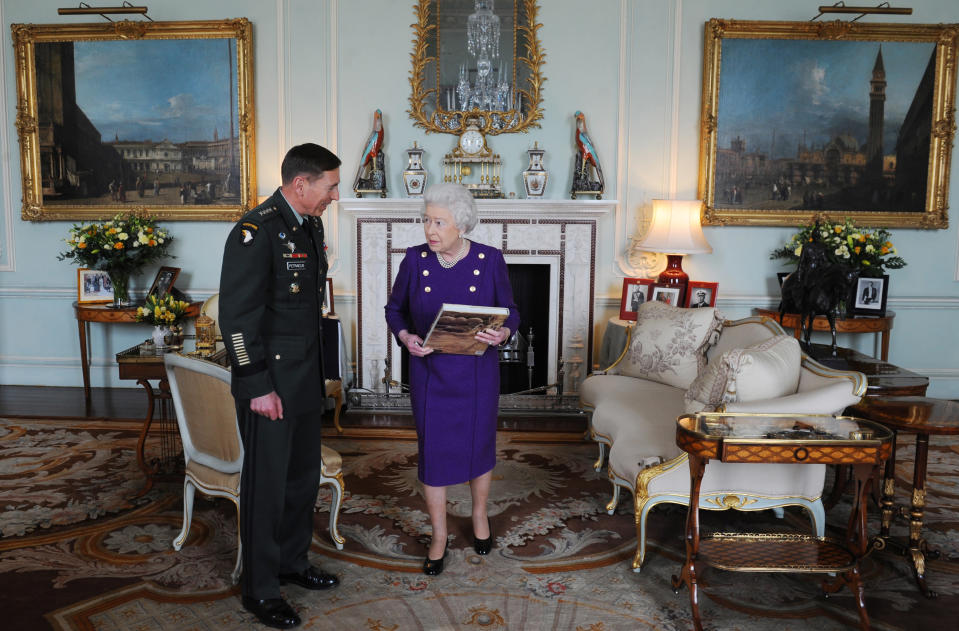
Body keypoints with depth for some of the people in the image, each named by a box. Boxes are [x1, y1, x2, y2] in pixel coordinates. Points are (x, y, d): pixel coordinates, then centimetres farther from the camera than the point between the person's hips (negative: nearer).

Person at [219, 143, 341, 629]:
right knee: (266, 484, 5)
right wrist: (258, 388, -19)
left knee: (304, 477, 18)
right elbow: (236, 317, -20)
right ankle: (260, 590, 22)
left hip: (306, 381, 8)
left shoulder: (310, 226, 10)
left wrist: (317, 372, 17)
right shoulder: (255, 232, -18)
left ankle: (292, 562, 38)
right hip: (270, 385, -8)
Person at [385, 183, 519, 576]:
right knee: (433, 451, 7)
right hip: (429, 373, 1)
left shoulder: (490, 260, -9)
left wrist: (502, 333, -21)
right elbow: (395, 309, 5)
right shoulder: (415, 260, -6)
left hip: (477, 373, 0)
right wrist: (405, 337, -14)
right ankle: (439, 537, 26)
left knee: (479, 445, 15)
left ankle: (479, 516, 42)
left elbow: (510, 311, 1)